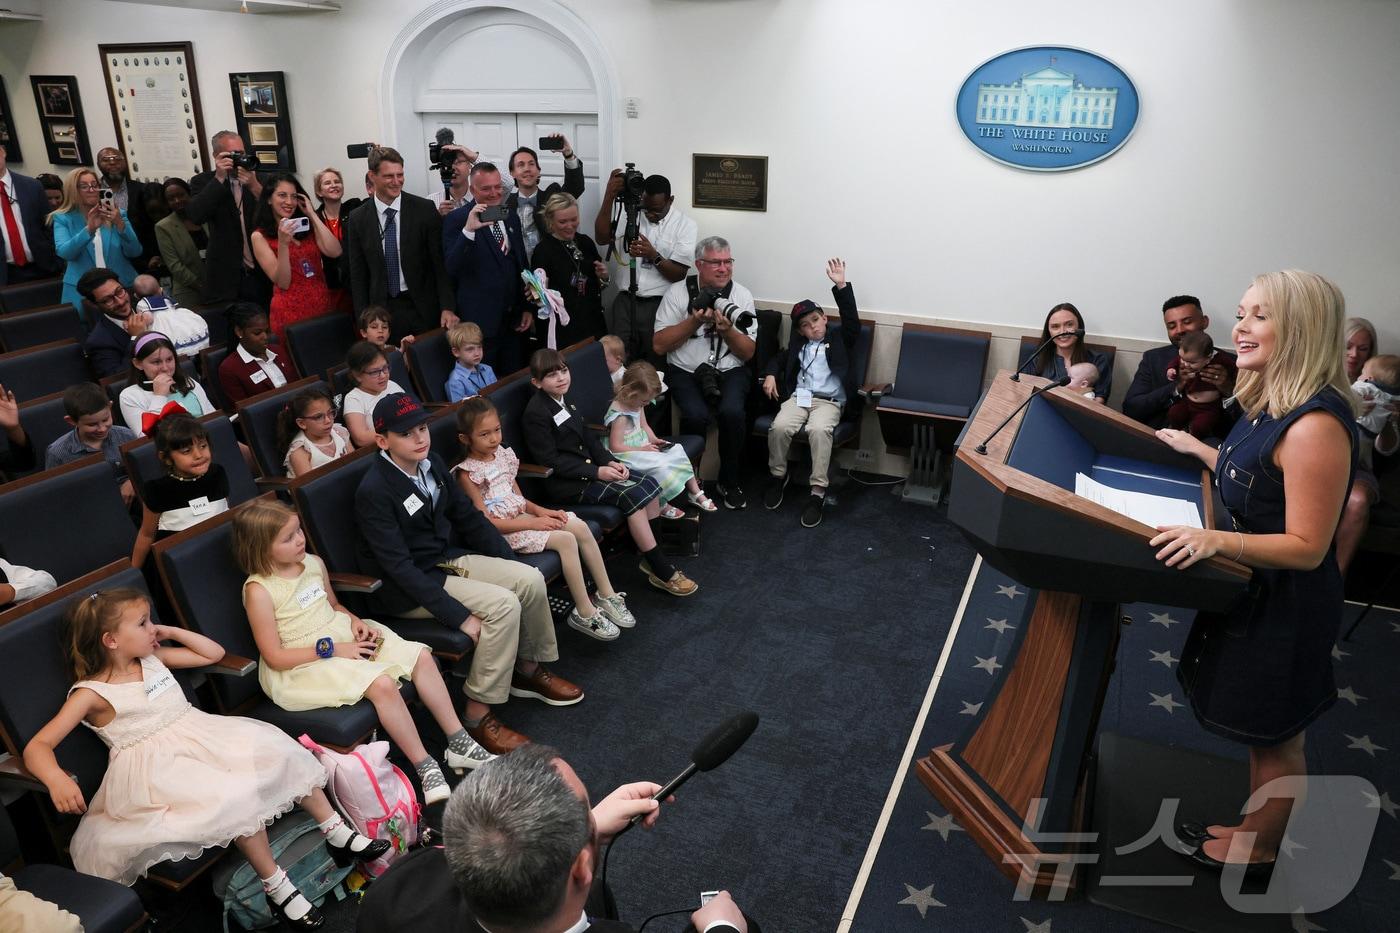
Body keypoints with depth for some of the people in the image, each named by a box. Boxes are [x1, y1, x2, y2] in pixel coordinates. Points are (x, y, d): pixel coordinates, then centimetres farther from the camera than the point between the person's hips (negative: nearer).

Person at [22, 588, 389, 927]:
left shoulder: (153, 659, 13)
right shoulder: (90, 693, -5)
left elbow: (214, 653, 24)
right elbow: (37, 746, -11)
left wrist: (173, 632, 13)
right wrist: (57, 780, -31)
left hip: (202, 737, 7)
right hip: (158, 768, -6)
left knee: (279, 751, -14)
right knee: (236, 797, -32)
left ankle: (339, 835, -1)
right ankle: (276, 888, -16)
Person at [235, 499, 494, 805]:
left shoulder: (314, 563, 4)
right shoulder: (259, 591, -16)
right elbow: (275, 657, -16)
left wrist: (355, 620, 1)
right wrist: (332, 650, -19)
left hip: (343, 635, 8)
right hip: (301, 666, -7)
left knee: (421, 657, -8)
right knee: (381, 684, -30)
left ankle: (459, 745, 0)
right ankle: (425, 767, -16)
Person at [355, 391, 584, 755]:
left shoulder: (431, 464, 0)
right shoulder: (373, 491, -22)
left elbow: (469, 517, 9)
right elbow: (400, 568, -26)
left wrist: (513, 563, 2)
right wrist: (461, 616, -30)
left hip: (448, 557, 7)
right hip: (407, 588, -7)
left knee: (531, 579, -8)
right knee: (503, 605, -24)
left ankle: (528, 670, 15)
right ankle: (478, 716, -13)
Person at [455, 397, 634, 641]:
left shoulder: (502, 455, 9)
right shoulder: (467, 473, -13)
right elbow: (486, 522, -16)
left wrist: (540, 510, -4)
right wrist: (533, 523, -19)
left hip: (522, 514, 7)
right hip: (503, 530, -7)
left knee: (580, 527, -11)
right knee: (566, 540, -24)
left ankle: (607, 595, -2)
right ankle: (585, 613, -14)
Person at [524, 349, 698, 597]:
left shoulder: (564, 399, 12)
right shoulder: (537, 412, -15)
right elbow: (550, 461, -18)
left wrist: (610, 462, -2)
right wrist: (596, 472, -19)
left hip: (588, 468, 9)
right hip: (566, 484, -9)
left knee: (650, 485, -6)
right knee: (632, 495, -22)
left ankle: (651, 556, 0)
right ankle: (662, 571, -15)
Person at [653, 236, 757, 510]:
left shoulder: (742, 295, 4)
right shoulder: (678, 292, 0)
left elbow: (747, 353, 3)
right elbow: (659, 345, -5)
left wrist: (727, 330, -16)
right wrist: (694, 321, -15)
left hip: (729, 371, 1)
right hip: (686, 371, -1)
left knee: (732, 412, -30)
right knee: (696, 415, -31)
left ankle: (729, 482, -8)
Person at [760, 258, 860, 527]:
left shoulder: (839, 343, 14)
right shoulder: (798, 345, 24)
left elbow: (852, 322, -2)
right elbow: (779, 358, 36)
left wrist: (841, 286, -9)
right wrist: (770, 374, 13)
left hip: (829, 401, -3)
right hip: (798, 397, 3)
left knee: (818, 430, -36)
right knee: (779, 426, -28)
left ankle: (817, 492, -31)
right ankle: (778, 476, -4)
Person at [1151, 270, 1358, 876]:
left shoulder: (1316, 425, -28)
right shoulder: (1272, 405, 2)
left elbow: (1306, 546, -26)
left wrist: (1217, 540, -38)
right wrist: (1196, 449, 18)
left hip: (1287, 606, -9)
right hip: (1256, 592, 9)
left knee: (1276, 738, 13)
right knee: (1264, 733, 24)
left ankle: (1258, 850, 34)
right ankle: (1252, 828, 42)